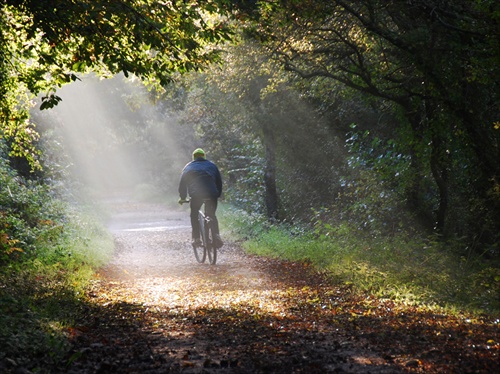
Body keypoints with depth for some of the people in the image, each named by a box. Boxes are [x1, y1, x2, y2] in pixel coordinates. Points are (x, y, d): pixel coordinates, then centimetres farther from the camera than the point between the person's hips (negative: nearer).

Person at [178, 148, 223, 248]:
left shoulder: (188, 167, 22)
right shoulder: (212, 165, 24)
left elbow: (182, 184, 21)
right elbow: (219, 182, 25)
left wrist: (182, 198, 31)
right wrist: (218, 195, 36)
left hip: (196, 195, -1)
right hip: (211, 194, 1)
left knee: (194, 215, 18)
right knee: (212, 215, 19)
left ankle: (196, 238, 7)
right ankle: (216, 235, 1)